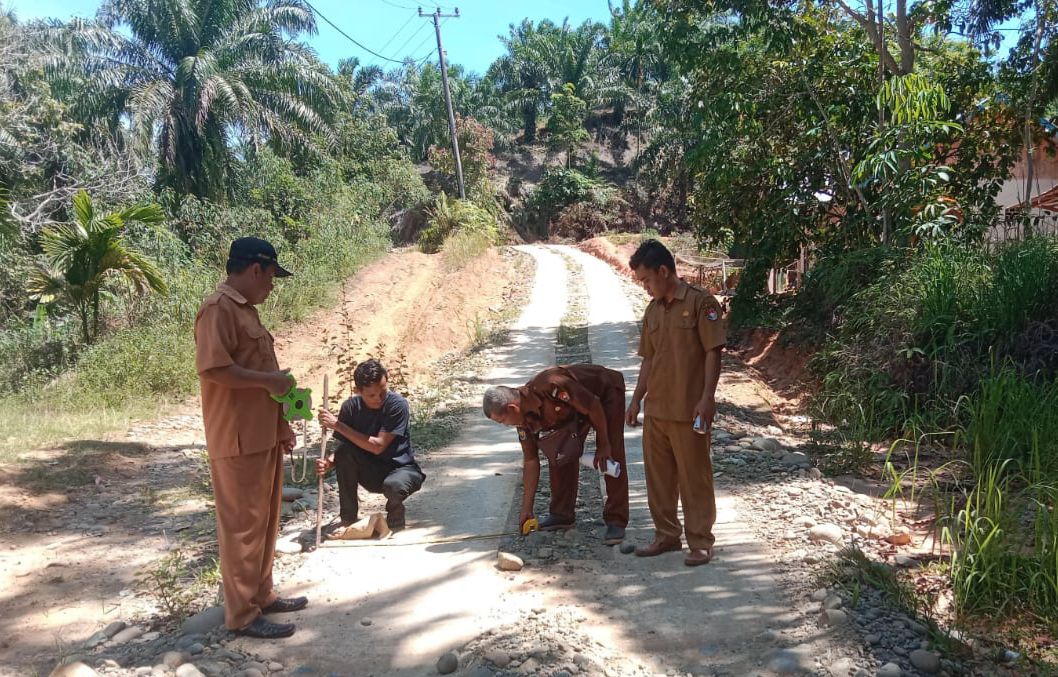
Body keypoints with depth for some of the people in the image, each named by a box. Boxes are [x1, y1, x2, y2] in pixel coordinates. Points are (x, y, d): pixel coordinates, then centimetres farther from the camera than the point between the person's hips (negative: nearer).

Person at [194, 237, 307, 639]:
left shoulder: (246, 309, 16)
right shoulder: (219, 308, -15)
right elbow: (212, 368, -26)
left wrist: (281, 425, 19)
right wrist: (269, 380, -17)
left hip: (263, 436, 10)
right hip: (237, 440, -10)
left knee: (264, 521, 17)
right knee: (243, 525, -1)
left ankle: (262, 596, 30)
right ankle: (242, 614, 10)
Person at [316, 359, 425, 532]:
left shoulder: (397, 404, -21)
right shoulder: (351, 406, -8)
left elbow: (378, 446, -27)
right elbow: (343, 447, -4)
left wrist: (337, 424, -29)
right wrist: (328, 462, -28)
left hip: (400, 467, -4)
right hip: (370, 471, 4)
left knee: (393, 485, -38)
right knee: (345, 450, -25)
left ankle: (395, 512, 0)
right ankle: (348, 517, -9)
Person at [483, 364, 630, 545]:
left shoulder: (551, 387, -40)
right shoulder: (525, 419, -13)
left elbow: (594, 406, -29)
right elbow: (530, 462, -4)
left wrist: (603, 443, -19)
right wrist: (526, 509, -2)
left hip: (607, 390, -7)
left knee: (612, 455, -15)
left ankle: (616, 521, -9)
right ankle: (562, 513, 14)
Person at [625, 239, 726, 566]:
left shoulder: (701, 303, -8)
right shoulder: (652, 310, 12)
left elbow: (713, 353, -12)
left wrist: (707, 398, -18)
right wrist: (637, 400, 14)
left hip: (689, 410, -7)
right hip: (655, 410, 7)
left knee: (694, 478, 3)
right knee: (658, 475, 14)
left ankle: (701, 542, 15)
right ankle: (667, 535, 28)